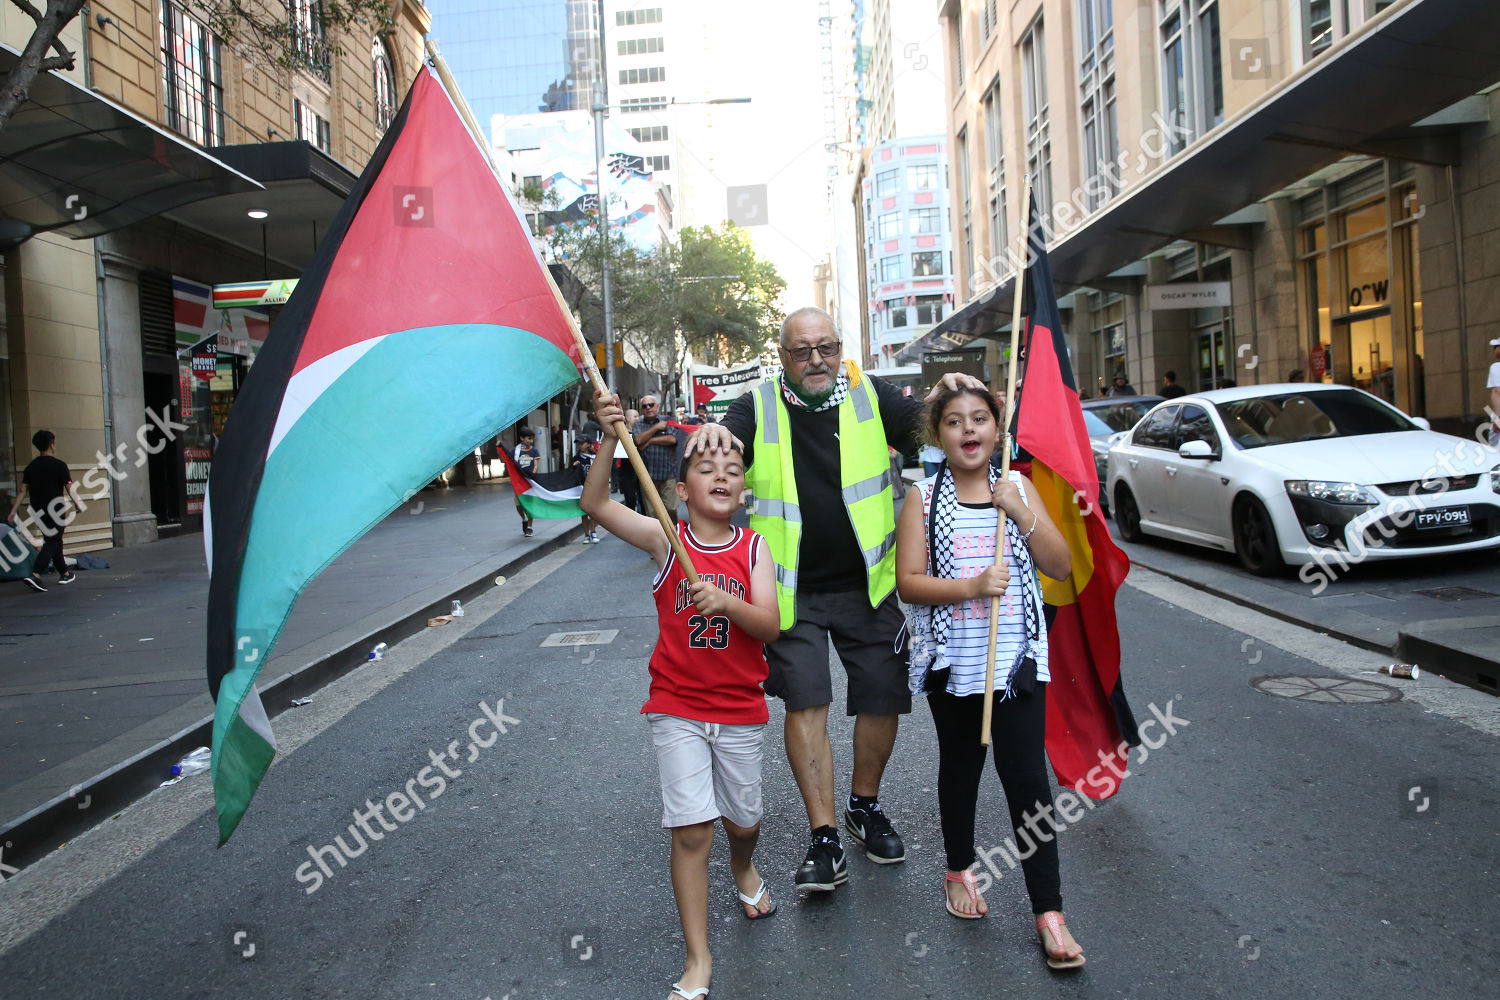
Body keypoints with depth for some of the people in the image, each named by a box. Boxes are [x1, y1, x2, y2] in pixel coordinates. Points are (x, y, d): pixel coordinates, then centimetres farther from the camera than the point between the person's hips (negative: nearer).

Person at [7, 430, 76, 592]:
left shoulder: (31, 467, 6)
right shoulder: (59, 465, -9)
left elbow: (23, 491, 2)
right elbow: (69, 489, -7)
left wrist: (13, 511, 5)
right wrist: (77, 505, 8)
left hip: (38, 512, 6)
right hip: (56, 511, -6)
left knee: (53, 541, 17)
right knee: (52, 543, -5)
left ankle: (64, 573, 26)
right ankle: (34, 575, -20)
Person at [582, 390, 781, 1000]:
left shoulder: (753, 547, -3)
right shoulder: (666, 539, -6)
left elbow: (770, 626, -12)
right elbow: (596, 504, -20)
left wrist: (723, 601, -30)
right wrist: (610, 438, -33)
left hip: (739, 708, 2)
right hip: (676, 706, -2)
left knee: (743, 819, 16)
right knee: (692, 829, -6)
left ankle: (743, 868, 53)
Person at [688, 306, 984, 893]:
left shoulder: (869, 397, 4)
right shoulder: (759, 408, 0)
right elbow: (717, 450, -13)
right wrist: (711, 432, -37)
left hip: (866, 583, 2)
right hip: (793, 591, -2)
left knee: (883, 697, 7)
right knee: (806, 704, -6)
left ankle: (865, 806, 31)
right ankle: (825, 839, 2)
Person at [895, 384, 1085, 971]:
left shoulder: (1018, 487, 3)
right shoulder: (924, 497, -2)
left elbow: (1061, 568, -1)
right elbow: (908, 583, -8)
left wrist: (1022, 513, -15)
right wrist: (971, 586, -22)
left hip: (1018, 657, 0)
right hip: (952, 659, 0)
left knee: (1026, 776, -3)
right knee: (960, 767, 16)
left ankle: (1049, 912, 4)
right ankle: (959, 871, 37)